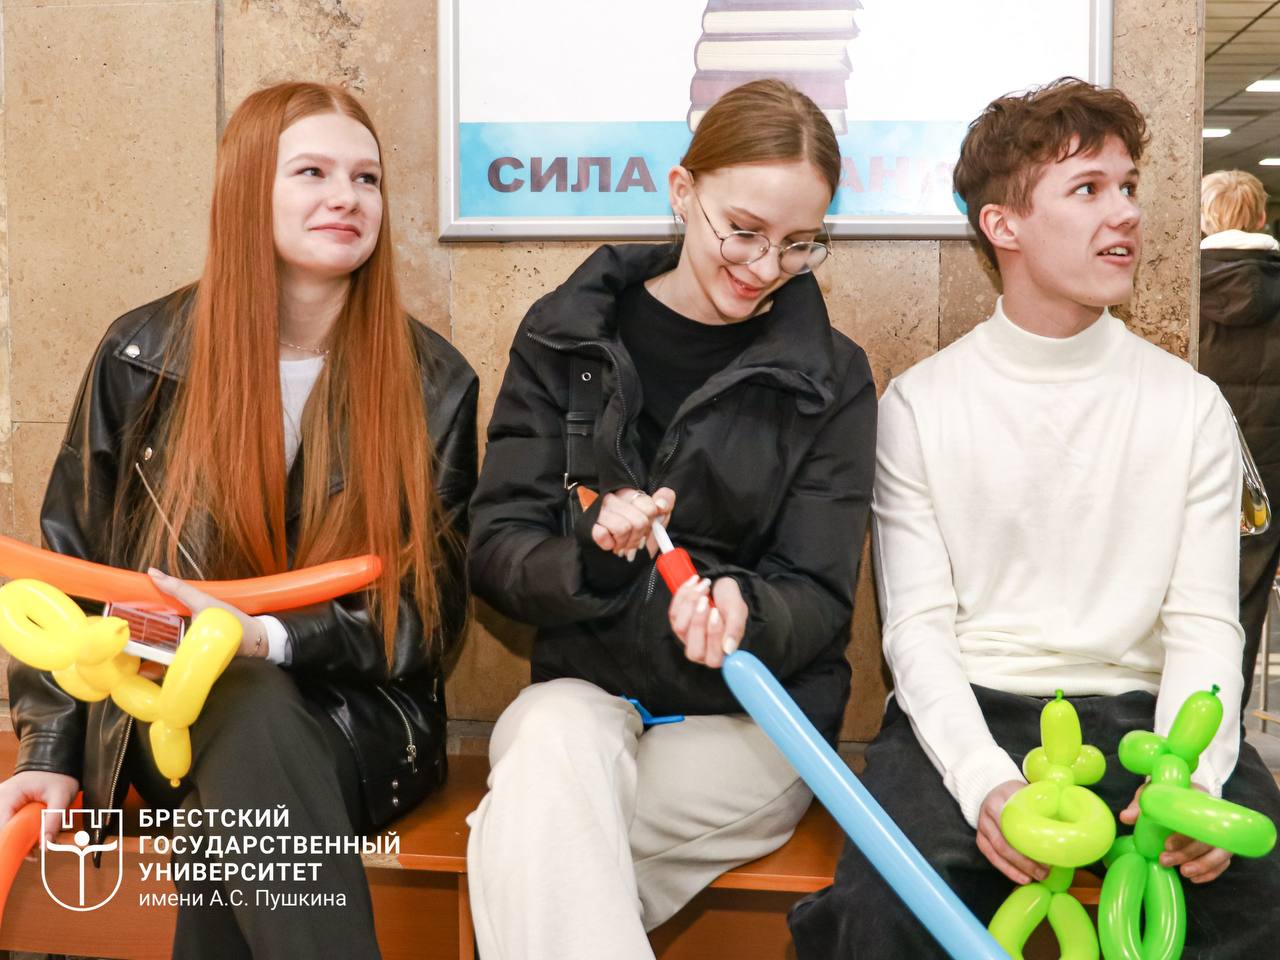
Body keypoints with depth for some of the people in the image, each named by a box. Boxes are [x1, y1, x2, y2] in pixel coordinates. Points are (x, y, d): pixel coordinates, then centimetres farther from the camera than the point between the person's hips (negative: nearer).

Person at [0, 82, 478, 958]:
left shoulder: (433, 382, -3)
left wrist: (265, 637, -21)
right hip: (173, 717, 1)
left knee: (233, 816, -34)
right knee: (251, 715, -34)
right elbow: (70, 565, 7)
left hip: (358, 717, -1)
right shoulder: (144, 355, -1)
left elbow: (427, 618, -4)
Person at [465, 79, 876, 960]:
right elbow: (495, 546, 1)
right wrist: (584, 560, -22)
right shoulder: (567, 334, 4)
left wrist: (742, 614, -24)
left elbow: (818, 598, -1)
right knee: (558, 734, -34)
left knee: (529, 840, -29)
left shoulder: (832, 379, 1)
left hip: (752, 721, -2)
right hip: (586, 693, 2)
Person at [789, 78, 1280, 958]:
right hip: (967, 713, -2)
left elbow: (1203, 622, 3)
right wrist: (987, 782, -20)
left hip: (1136, 711, 3)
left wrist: (1189, 777, -17)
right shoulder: (920, 405, 1)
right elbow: (918, 626, -3)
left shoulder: (1191, 405, 7)